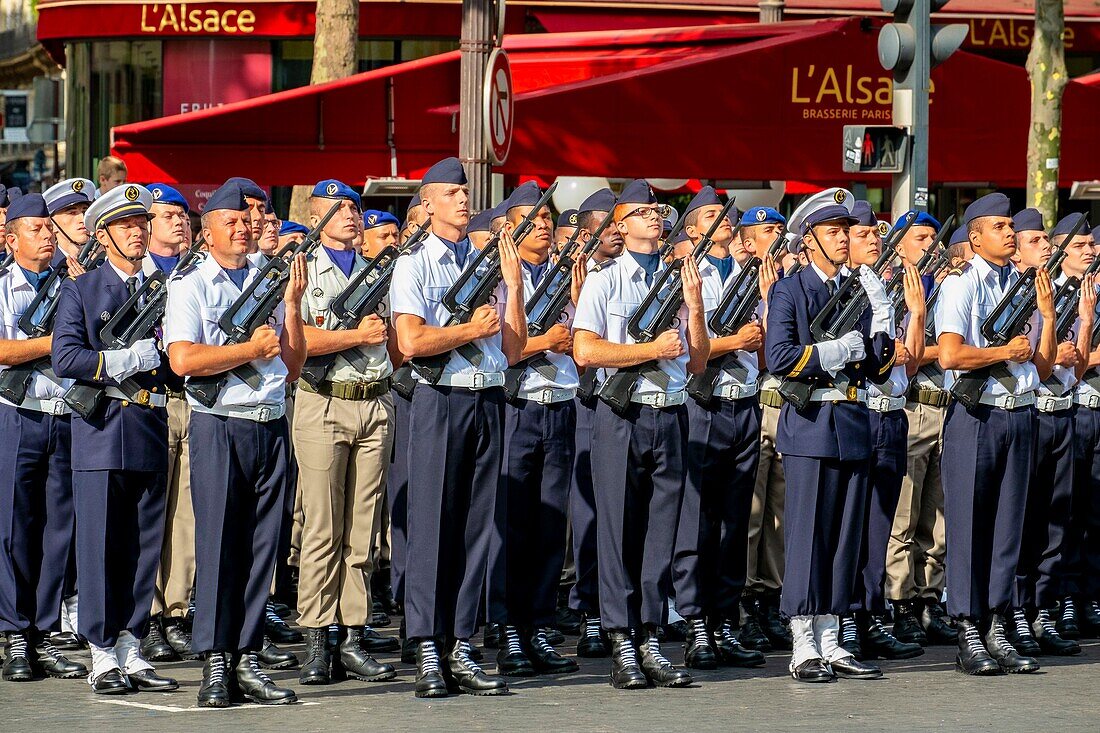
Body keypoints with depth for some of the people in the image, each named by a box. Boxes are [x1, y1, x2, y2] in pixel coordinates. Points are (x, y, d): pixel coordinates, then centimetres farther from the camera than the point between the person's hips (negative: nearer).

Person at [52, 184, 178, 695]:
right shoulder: (79, 292, 5)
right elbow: (65, 359, -8)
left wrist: (154, 361, -9)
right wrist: (127, 360, -14)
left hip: (152, 432, 4)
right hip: (100, 434, -4)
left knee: (144, 546, 5)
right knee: (99, 545, -4)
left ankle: (131, 651, 10)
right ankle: (102, 656, 0)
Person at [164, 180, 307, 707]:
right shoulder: (189, 287, 3)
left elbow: (292, 367, 14)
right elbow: (184, 360, -12)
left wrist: (292, 305, 4)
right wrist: (249, 350, -8)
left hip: (272, 427, 5)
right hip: (219, 427, -5)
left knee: (261, 547, 3)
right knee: (217, 544, -6)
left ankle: (247, 661, 6)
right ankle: (214, 665, -4)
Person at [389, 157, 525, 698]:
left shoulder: (488, 264, 15)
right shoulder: (413, 267, 2)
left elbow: (512, 348, 10)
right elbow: (411, 342, -12)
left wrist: (513, 285, 2)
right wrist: (471, 330, -5)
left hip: (489, 400, 5)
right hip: (440, 398, -5)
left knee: (476, 525, 4)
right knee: (431, 523, -5)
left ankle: (461, 648, 7)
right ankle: (428, 655, -5)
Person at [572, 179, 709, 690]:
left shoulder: (680, 281, 15)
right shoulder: (604, 282, 3)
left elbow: (697, 362, 12)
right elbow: (586, 350, -10)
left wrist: (694, 307, -1)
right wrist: (654, 349, -10)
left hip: (671, 417, 4)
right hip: (622, 415, -4)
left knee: (661, 532, 3)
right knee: (619, 530, -3)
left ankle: (650, 640, 7)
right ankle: (622, 647, -2)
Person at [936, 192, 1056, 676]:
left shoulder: (1025, 287, 14)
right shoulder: (960, 286, -4)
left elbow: (1042, 368, 13)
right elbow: (950, 355, -18)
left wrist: (1047, 315, 1)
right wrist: (1008, 351, -8)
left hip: (1019, 414, 6)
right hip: (975, 414, -6)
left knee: (1008, 525, 6)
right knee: (968, 523, -3)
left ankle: (996, 630, 11)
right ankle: (969, 637, 0)